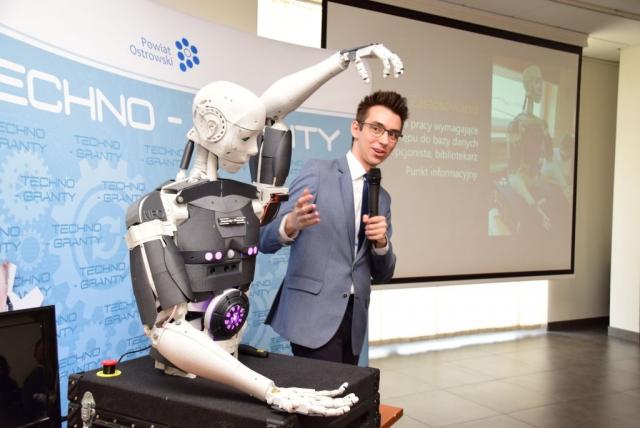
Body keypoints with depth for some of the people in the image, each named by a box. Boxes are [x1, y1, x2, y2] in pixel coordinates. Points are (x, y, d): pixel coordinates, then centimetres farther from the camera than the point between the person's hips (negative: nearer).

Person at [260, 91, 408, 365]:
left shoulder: (383, 198, 14)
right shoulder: (317, 172, -3)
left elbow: (382, 275, 15)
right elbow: (265, 241, -8)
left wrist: (381, 242, -7)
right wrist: (291, 224, -30)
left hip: (353, 321, 6)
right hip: (313, 315, -5)